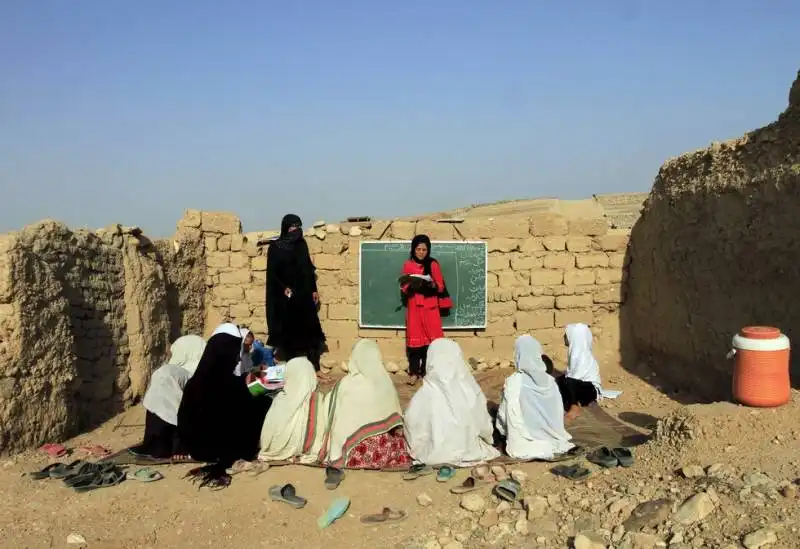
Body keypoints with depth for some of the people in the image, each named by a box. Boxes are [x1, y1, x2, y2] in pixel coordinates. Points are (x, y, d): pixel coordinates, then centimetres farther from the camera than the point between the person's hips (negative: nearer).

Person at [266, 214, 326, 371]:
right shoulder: (275, 247, -5)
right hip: (285, 296, -4)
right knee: (288, 330, -2)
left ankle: (313, 367, 1)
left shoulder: (302, 244, 8)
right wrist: (283, 288, -20)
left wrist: (314, 289, 9)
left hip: (304, 294, 4)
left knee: (309, 328, -1)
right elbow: (272, 273, -7)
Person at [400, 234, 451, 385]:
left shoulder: (433, 264, 2)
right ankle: (414, 373, 3)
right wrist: (412, 286, -16)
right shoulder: (408, 265, 5)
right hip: (414, 306, 1)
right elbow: (403, 287, 5)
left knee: (431, 338, -6)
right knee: (415, 338, -1)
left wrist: (432, 285, -19)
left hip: (430, 306, -1)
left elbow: (441, 287, 1)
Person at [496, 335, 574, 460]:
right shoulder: (550, 380, -6)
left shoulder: (513, 382, -20)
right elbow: (559, 412, 2)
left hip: (525, 446, -5)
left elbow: (504, 416, -10)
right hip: (552, 439, 5)